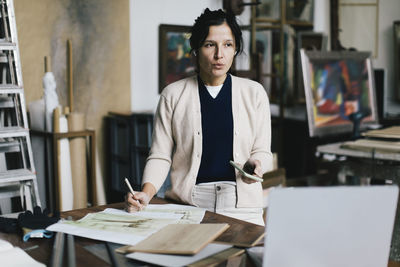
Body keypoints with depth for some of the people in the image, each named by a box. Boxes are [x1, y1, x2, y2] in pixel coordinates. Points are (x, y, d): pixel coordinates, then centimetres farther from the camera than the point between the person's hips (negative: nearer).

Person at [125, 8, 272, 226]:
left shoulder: (254, 93, 9)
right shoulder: (173, 95, 6)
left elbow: (262, 151, 11)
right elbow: (160, 157, 4)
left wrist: (254, 164, -12)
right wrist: (146, 194, -13)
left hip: (241, 202, 1)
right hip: (188, 202, -1)